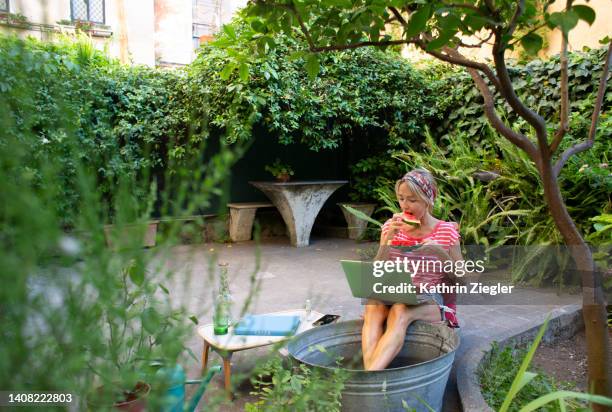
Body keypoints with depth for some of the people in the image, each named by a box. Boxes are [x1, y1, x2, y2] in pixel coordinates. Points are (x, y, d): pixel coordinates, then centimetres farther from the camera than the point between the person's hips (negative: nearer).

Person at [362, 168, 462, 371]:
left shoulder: (447, 231, 1)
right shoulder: (392, 226, 8)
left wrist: (441, 254, -16)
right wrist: (388, 238, -11)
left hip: (434, 301, -2)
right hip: (397, 295, 3)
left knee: (399, 311, -37)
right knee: (374, 307, -34)